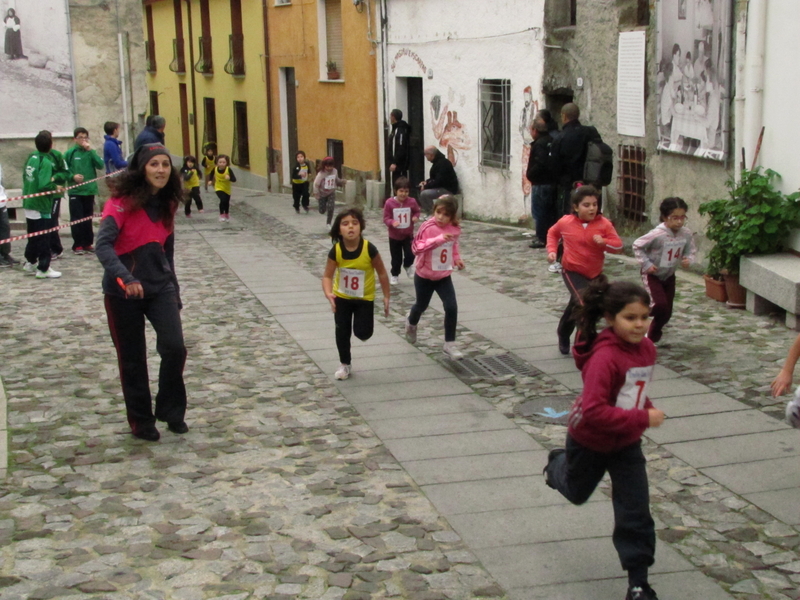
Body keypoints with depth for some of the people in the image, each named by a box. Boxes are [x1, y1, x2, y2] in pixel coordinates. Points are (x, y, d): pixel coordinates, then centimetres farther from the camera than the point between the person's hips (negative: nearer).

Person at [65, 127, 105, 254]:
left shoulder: (91, 152, 6)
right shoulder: (70, 153, -1)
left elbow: (100, 165, -8)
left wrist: (90, 150, -12)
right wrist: (72, 176, -18)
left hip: (90, 190, 3)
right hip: (75, 191, -3)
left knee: (88, 219, 9)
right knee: (76, 219, -3)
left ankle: (88, 243, 18)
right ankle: (77, 245, 2)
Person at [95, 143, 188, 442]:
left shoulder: (167, 203, 5)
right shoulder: (123, 201, -13)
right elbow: (103, 244, -24)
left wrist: (174, 290, 17)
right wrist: (126, 278, -39)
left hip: (160, 286, 4)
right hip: (123, 291, -4)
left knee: (175, 348, -10)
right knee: (132, 360, 5)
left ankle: (171, 410, 12)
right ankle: (141, 421, 22)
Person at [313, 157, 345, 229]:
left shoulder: (335, 171, -10)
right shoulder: (321, 174, -23)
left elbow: (336, 180, 7)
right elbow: (316, 184, -20)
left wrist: (341, 181, -12)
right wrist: (316, 193, -25)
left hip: (331, 193, 2)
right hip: (322, 194, -2)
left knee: (331, 208, -15)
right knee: (322, 211, 6)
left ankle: (328, 224, 1)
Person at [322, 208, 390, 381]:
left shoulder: (369, 249, -25)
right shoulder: (335, 251, -22)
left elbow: (382, 273, -11)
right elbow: (327, 276, -15)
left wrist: (386, 297, -6)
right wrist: (329, 294, -35)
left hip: (365, 297, -1)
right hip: (342, 297, 1)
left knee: (363, 333, -5)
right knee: (342, 332, 7)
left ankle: (363, 325, 32)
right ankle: (345, 365, 28)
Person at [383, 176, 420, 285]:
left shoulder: (412, 202, -12)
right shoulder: (389, 203, -17)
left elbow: (417, 211, 6)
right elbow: (386, 218, -12)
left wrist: (416, 217, -16)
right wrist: (391, 222, -32)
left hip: (408, 234, 1)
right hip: (394, 235, -1)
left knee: (410, 254, -7)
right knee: (396, 258, 11)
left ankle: (408, 266, 28)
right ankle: (394, 274, 33)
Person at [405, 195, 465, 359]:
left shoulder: (455, 229, -8)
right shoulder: (428, 227, -23)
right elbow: (416, 247, -32)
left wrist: (457, 259, -4)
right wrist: (438, 239, -41)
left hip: (444, 276, 3)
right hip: (424, 275, -3)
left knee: (451, 307, -11)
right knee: (421, 305, 19)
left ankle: (450, 344, 1)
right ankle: (411, 323, 55)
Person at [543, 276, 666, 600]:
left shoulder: (646, 348, -9)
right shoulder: (605, 357, -34)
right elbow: (594, 412, -40)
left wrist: (647, 406, -3)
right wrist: (643, 418, -38)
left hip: (627, 442, 5)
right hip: (590, 439, -5)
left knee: (635, 511, -1)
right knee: (578, 492, 25)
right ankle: (558, 464, 59)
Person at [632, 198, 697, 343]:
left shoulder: (686, 234, -12)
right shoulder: (657, 234, -27)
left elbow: (691, 250, 4)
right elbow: (637, 246, -17)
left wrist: (688, 259, -18)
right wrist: (646, 264, -20)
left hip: (669, 276, 6)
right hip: (652, 275, -6)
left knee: (667, 312, 9)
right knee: (661, 305, -22)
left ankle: (652, 337, 31)